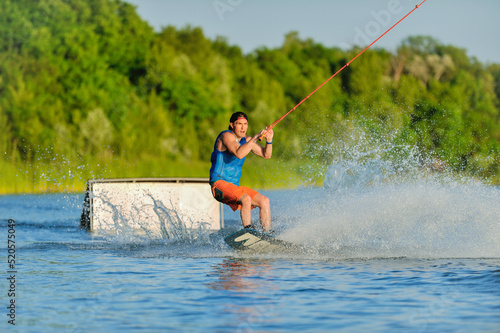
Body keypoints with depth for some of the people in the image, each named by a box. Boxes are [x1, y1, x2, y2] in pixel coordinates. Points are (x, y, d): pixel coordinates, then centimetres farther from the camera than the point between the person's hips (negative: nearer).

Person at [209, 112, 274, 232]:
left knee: (264, 201, -1)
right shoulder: (227, 136, -11)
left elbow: (266, 155, 13)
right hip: (220, 184, -9)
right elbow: (239, 154, -28)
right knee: (246, 199, -31)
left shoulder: (246, 140, 14)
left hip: (234, 186, 9)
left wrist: (269, 140, -6)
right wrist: (255, 138, -28)